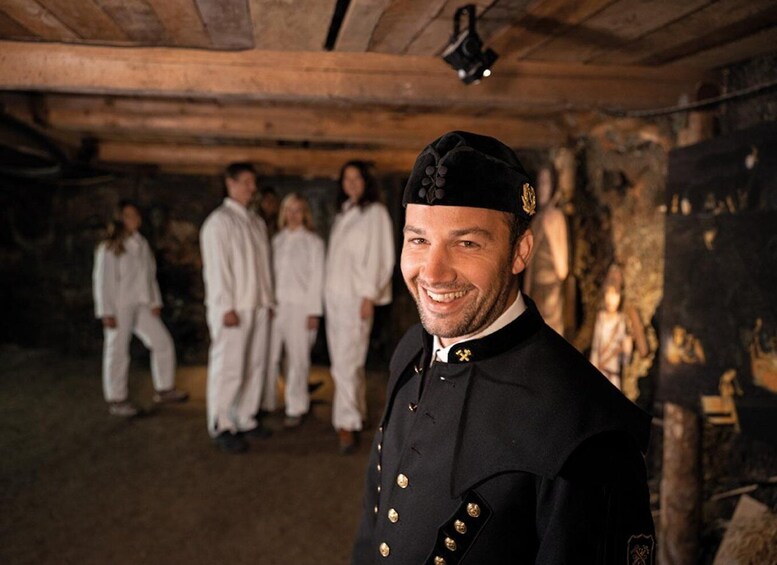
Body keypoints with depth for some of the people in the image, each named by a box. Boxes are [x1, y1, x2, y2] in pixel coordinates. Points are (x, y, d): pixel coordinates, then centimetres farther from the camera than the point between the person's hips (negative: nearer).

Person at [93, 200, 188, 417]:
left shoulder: (142, 244, 11)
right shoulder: (109, 248, -8)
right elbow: (102, 280, -10)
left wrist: (155, 301, 7)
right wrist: (107, 312, -14)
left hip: (141, 306, 6)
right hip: (119, 308, -6)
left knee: (163, 342, 3)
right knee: (117, 352, 2)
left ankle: (164, 390, 14)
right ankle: (116, 400, 13)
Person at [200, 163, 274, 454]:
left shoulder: (257, 222, 15)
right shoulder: (219, 220, -6)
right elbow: (216, 267, -11)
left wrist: (268, 300, 12)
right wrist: (226, 307, -15)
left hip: (258, 307, 7)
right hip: (233, 309, -7)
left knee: (255, 366, 8)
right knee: (228, 368, -5)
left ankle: (246, 419, 18)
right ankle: (221, 427, 4)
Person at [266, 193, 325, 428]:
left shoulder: (313, 242, 1)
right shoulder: (276, 240, 12)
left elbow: (317, 278, -1)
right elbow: (270, 272, 9)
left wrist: (314, 311, -5)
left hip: (300, 307, -3)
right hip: (275, 305, 3)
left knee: (297, 359, 1)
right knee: (269, 356, 0)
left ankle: (296, 408, 9)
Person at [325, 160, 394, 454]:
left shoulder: (375, 213, -4)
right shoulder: (342, 215, 16)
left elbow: (380, 257, -10)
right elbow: (335, 256, 16)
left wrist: (369, 295, -16)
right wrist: (328, 292, 10)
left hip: (356, 295, -7)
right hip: (334, 295, 7)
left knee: (346, 361, -12)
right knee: (346, 360, 10)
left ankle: (347, 424, -8)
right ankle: (356, 414, 19)